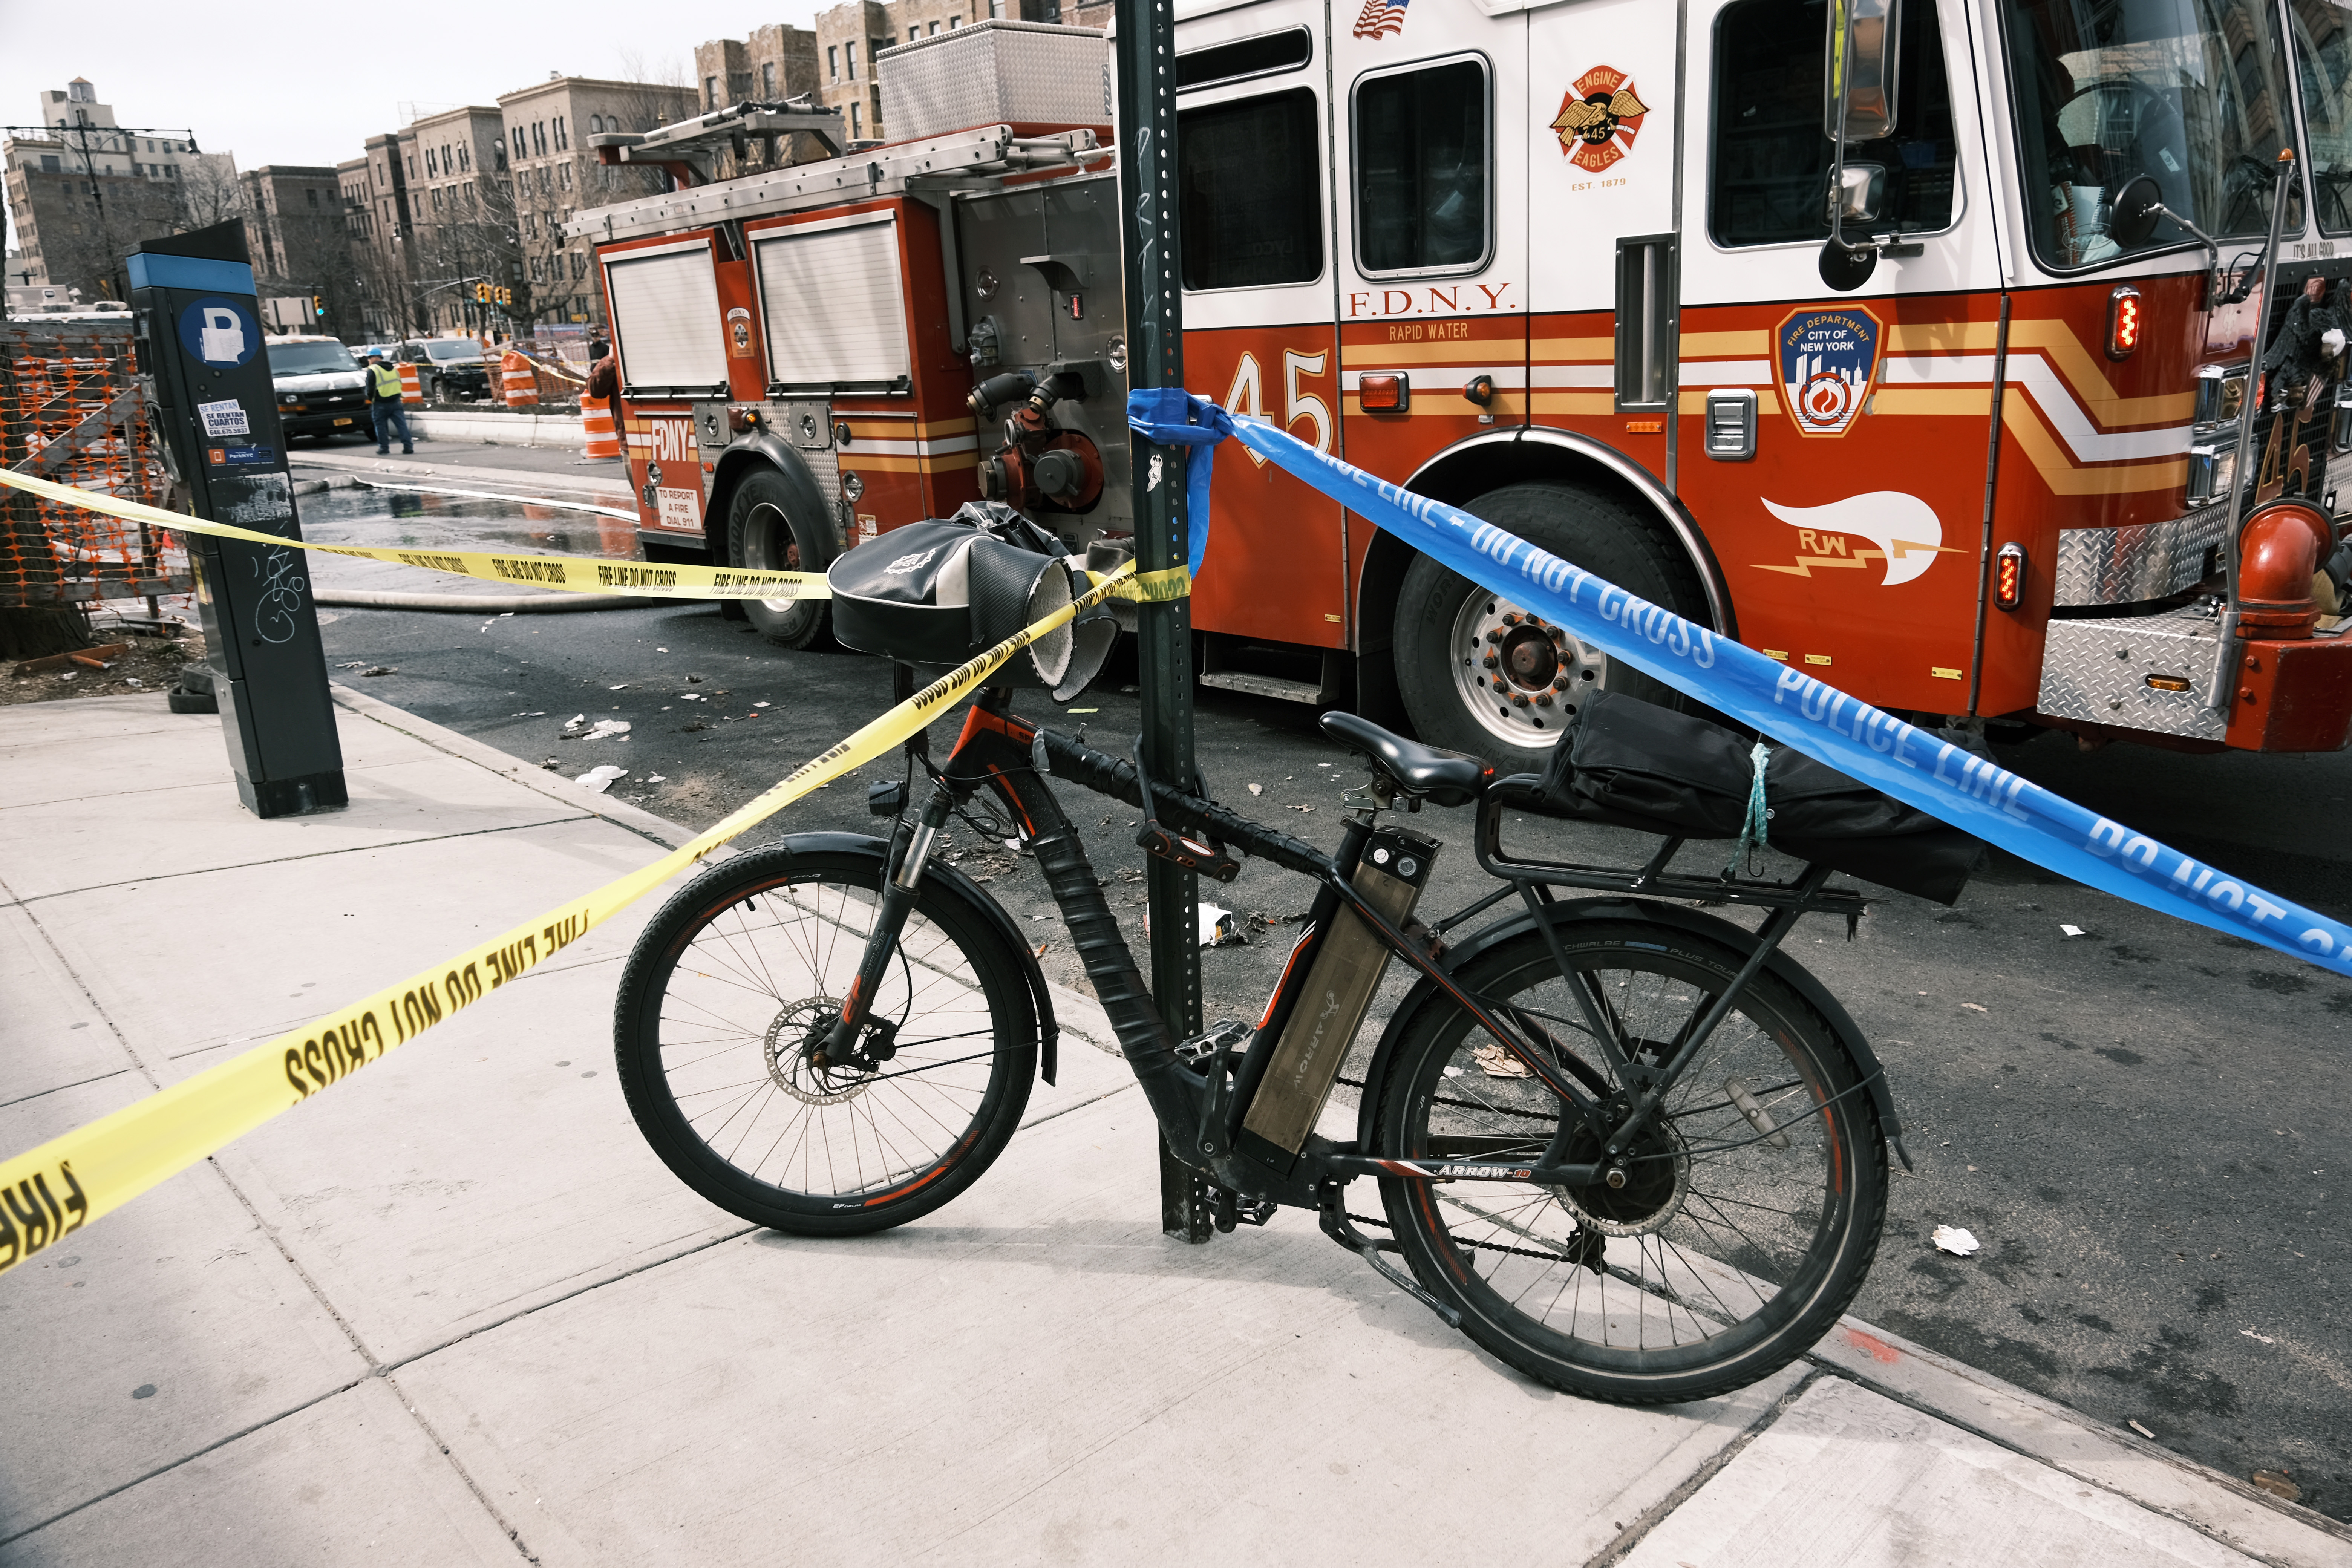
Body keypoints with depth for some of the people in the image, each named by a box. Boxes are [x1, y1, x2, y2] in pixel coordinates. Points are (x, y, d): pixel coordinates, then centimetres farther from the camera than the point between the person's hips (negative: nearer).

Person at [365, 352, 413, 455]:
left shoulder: (372, 371, -8)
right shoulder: (393, 369, 14)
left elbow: (370, 389, -10)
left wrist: (371, 399, 6)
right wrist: (395, 396, 18)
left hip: (380, 404, -5)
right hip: (396, 402, 5)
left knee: (381, 426, 6)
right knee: (402, 424, 1)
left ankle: (384, 447, 8)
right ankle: (408, 447, -6)